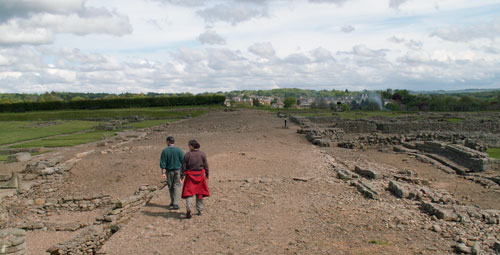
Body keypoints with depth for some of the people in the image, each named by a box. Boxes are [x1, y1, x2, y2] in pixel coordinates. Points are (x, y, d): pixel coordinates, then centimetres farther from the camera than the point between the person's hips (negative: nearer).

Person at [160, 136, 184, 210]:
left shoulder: (165, 151, -7)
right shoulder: (179, 150, -5)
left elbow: (163, 163, -9)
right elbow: (183, 161, -4)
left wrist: (163, 173, -7)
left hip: (169, 171, 0)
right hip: (178, 170, 0)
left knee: (170, 187, 16)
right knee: (177, 186, 3)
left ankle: (173, 202, 26)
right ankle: (175, 204, -6)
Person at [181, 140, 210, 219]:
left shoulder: (187, 155, -7)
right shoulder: (203, 154, -1)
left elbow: (184, 166, -5)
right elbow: (206, 166, 4)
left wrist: (182, 176, 4)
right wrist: (207, 175, 14)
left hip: (190, 176, -2)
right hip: (200, 176, 3)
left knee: (189, 192, 1)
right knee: (199, 193, 14)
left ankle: (188, 209, -17)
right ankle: (200, 210, 21)